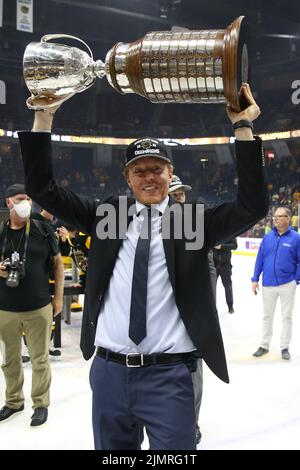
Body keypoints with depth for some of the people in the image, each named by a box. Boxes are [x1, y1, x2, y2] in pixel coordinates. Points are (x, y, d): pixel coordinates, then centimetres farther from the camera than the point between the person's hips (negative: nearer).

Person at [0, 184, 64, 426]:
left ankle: (41, 404, 21)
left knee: (40, 359, 6)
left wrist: (58, 297, 4)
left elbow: (58, 262, 6)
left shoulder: (42, 230, -2)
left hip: (38, 308, -2)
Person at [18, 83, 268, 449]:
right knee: (112, 449, 20)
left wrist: (243, 127, -15)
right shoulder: (106, 215, 5)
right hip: (108, 371, 3)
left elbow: (253, 207, -11)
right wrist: (44, 116, -4)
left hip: (168, 375, -3)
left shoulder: (193, 221, 0)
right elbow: (42, 188, 3)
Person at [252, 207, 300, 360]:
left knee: (287, 316, 11)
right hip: (268, 284, 3)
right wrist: (255, 279, 1)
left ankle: (285, 347, 25)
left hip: (287, 284, -2)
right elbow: (260, 259, 3)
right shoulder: (268, 237, -1)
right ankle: (264, 345, 29)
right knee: (267, 316, 15)